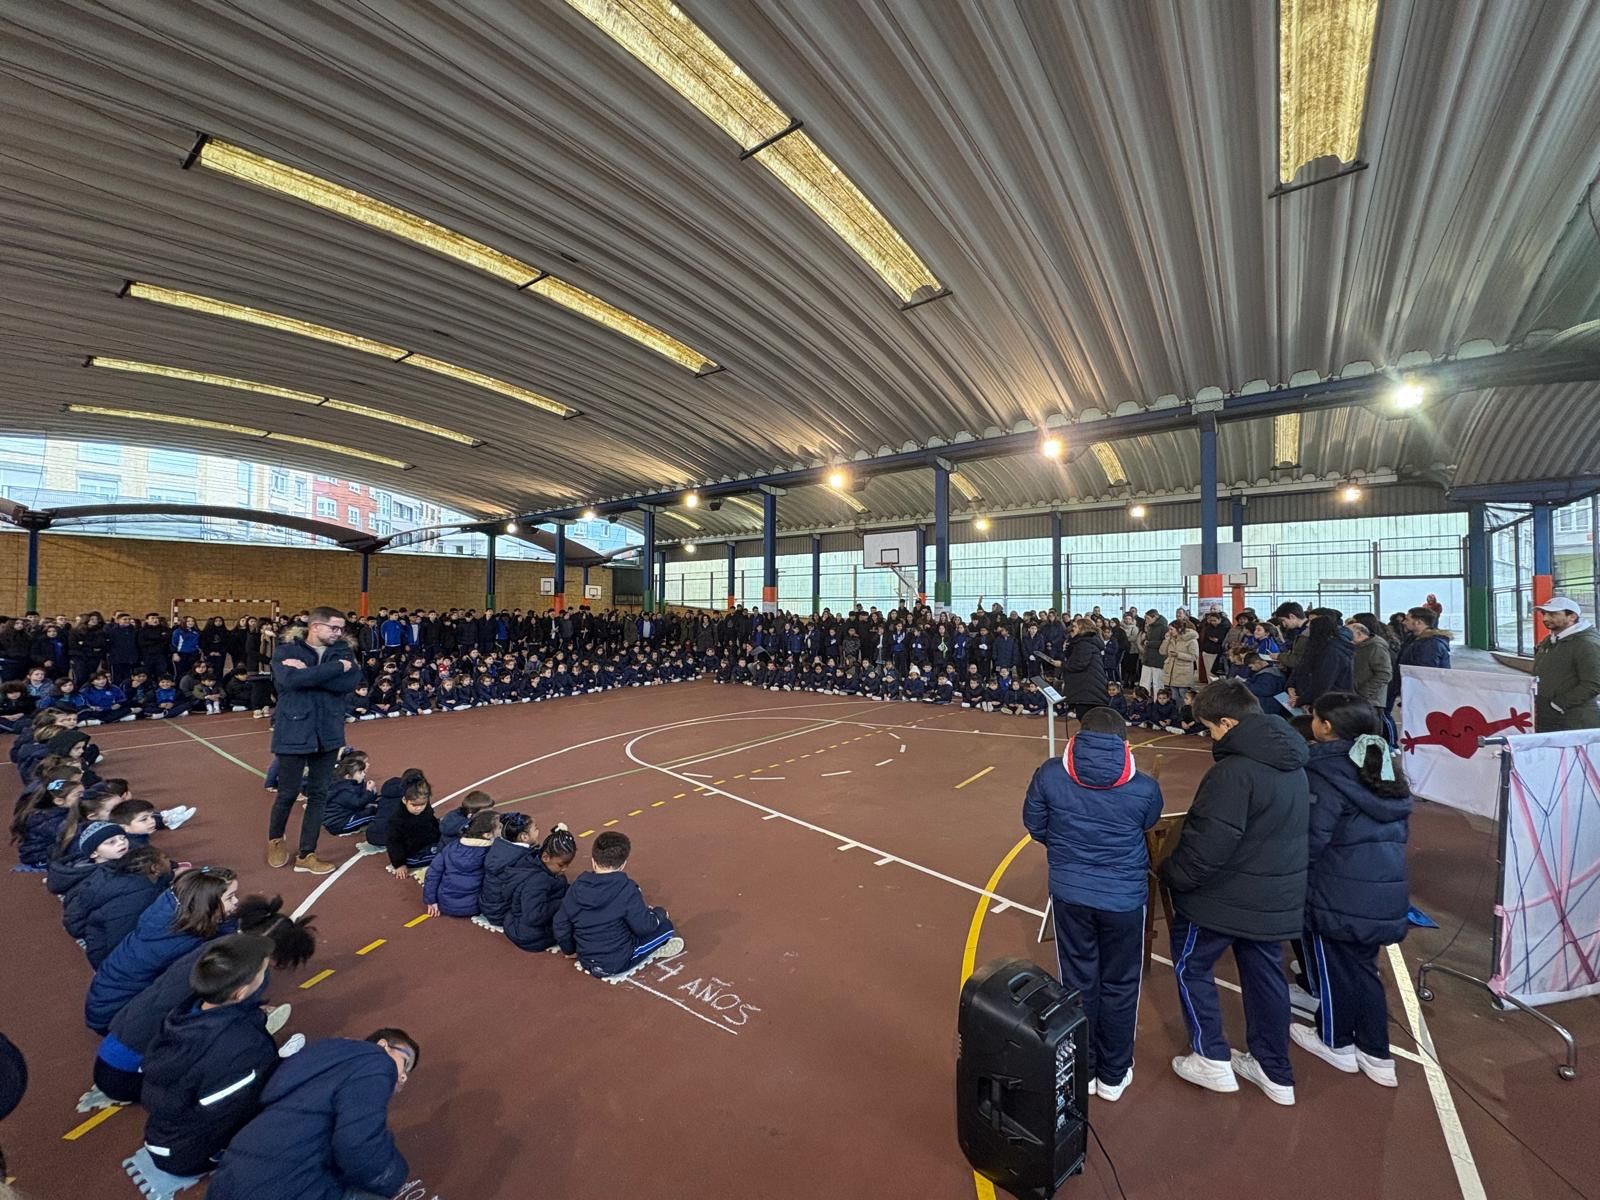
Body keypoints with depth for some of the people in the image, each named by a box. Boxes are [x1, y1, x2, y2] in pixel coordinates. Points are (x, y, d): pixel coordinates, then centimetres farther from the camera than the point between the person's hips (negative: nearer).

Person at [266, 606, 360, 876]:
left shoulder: (341, 652, 2)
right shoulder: (286, 652, -7)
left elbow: (351, 682, -15)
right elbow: (291, 679, -26)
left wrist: (308, 672, -20)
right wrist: (336, 667, -22)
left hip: (328, 735, 3)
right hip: (293, 734, -3)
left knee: (319, 795, 9)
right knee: (288, 794, 9)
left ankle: (306, 855, 22)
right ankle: (275, 840, 39)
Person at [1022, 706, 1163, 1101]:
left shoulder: (1050, 775, -16)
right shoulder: (1144, 788, -16)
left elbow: (1034, 825, -2)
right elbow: (1149, 828, 5)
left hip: (1070, 894, 1)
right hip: (1124, 898, 0)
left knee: (1079, 983, 19)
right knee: (1119, 988, 20)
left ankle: (1082, 1071, 36)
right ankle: (1113, 1076, 38)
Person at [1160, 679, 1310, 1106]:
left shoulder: (1235, 771, -28)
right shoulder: (1291, 763, 3)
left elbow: (1208, 843, -27)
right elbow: (1278, 829, 14)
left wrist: (1172, 875, -12)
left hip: (1226, 895, -8)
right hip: (1276, 894, 8)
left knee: (1190, 965, 12)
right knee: (1265, 973, 21)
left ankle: (1212, 1060, 21)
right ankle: (1275, 1072, 35)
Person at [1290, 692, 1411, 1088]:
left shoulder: (1326, 771, -21)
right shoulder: (1385, 766, 4)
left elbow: (1311, 839, -21)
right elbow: (1399, 828, 14)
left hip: (1338, 895, -7)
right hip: (1385, 892, 7)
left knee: (1333, 968, 13)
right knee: (1363, 966, 21)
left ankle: (1336, 1043, 31)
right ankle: (1376, 1054, 31)